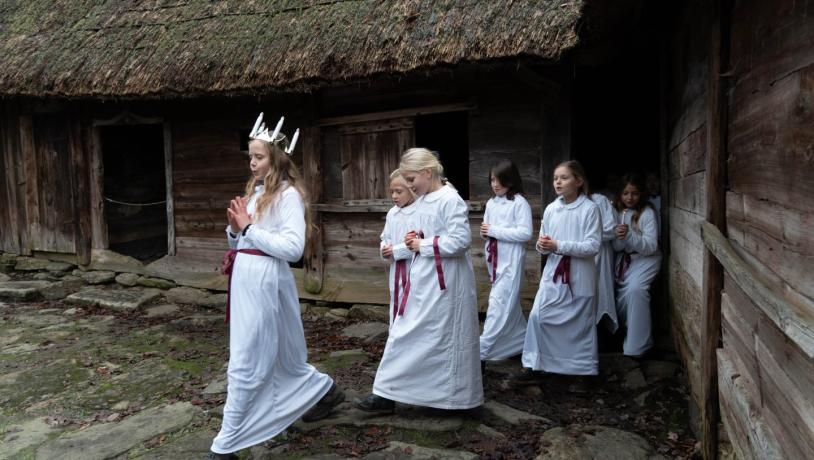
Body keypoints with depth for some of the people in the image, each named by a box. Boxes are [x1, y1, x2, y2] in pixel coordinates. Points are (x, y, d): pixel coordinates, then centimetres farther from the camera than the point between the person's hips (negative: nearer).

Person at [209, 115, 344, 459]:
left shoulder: (288, 194, -11)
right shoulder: (255, 191, 14)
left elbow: (293, 248, -21)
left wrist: (250, 228, -16)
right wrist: (235, 228, -2)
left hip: (264, 281, -9)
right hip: (245, 279, 9)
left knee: (246, 363, -3)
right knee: (277, 355, 19)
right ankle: (324, 390, 40)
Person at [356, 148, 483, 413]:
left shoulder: (450, 200, -16)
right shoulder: (422, 201, 11)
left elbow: (461, 241, -23)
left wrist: (423, 245, -16)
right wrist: (415, 240, 0)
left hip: (445, 282, -9)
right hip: (422, 280, 9)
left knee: (444, 339, 4)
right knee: (405, 335, 10)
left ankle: (451, 396, 20)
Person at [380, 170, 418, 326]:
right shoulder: (392, 213, 7)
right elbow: (385, 237, 15)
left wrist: (396, 250, -18)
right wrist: (385, 249, -7)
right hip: (397, 269, 7)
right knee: (397, 305, 16)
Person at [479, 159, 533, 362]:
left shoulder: (520, 203, -10)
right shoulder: (491, 203, 11)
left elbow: (525, 233, -17)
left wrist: (494, 231, -17)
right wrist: (484, 232, -6)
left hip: (511, 260, -7)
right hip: (494, 258, 8)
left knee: (499, 302, -10)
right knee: (509, 303, 16)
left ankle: (483, 348, -9)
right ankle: (522, 339, 30)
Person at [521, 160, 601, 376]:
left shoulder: (590, 209, -9)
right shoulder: (550, 209, 5)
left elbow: (593, 247, -15)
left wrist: (559, 246, -20)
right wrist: (542, 246, -11)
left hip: (579, 277, -4)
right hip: (553, 273, 4)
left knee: (580, 322, 8)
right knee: (538, 316, 0)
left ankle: (583, 366, 27)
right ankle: (536, 361, 17)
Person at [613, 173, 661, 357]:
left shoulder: (647, 213, -15)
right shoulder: (618, 212, -2)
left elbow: (651, 247, -19)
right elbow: (616, 247, -1)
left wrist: (629, 234, -33)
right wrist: (619, 237, -24)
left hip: (645, 259, -5)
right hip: (624, 259, 5)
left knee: (635, 290, -26)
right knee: (622, 294, -3)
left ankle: (637, 345, -13)